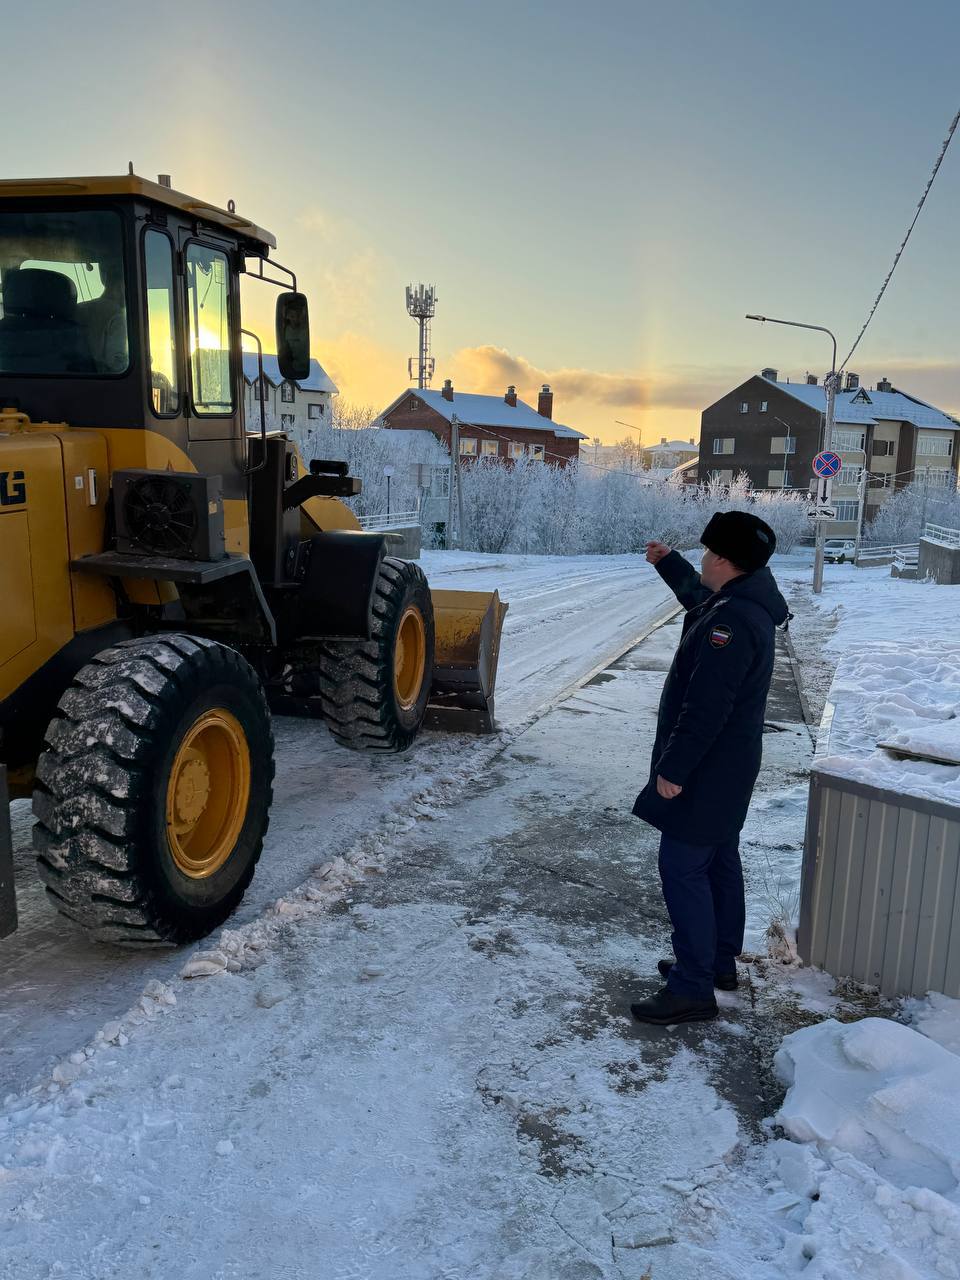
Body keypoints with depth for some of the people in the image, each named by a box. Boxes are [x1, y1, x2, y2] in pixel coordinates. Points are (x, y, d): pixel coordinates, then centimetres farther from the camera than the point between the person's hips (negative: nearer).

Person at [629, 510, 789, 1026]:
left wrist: (673, 769, -24)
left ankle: (693, 989, 3)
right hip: (728, 768, 11)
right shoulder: (744, 601, 6)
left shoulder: (731, 622, -27)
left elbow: (706, 707, -30)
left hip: (707, 772, -11)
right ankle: (720, 961, 34)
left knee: (683, 869, -4)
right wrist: (667, 562, 40)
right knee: (719, 861, 20)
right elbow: (699, 596, 32)